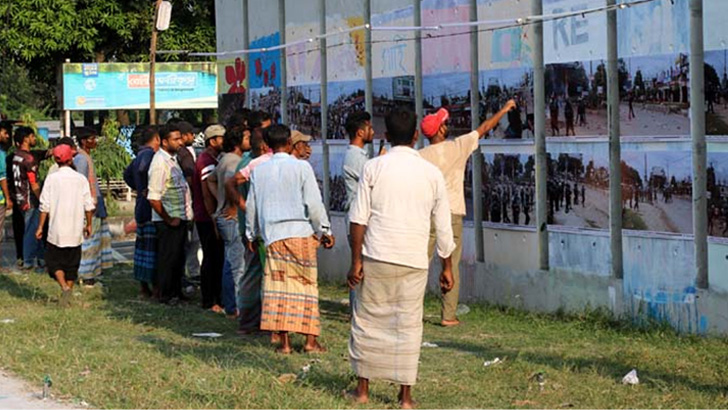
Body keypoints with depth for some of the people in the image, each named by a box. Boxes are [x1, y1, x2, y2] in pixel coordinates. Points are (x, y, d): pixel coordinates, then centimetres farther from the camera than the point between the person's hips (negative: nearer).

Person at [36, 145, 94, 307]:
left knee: (54, 261, 7)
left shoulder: (52, 178, -6)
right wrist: (89, 225, 14)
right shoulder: (81, 179, -1)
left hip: (57, 230, -2)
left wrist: (40, 226, 2)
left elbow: (45, 205, -6)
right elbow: (88, 205, 1)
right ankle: (67, 298, 12)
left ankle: (64, 287, -16)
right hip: (75, 230, 2)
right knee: (72, 263, 12)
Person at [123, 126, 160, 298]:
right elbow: (143, 169, -33)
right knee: (153, 245, -8)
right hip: (150, 207, -10)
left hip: (141, 207, 10)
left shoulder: (140, 155, 15)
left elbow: (127, 174, 29)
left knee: (143, 245, 13)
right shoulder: (149, 155, -14)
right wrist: (147, 190, -22)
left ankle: (143, 285, 18)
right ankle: (155, 287, -9)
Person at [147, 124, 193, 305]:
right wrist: (169, 220, -15)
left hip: (180, 217, 9)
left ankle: (176, 292, 25)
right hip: (168, 221, -9)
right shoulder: (160, 163, -18)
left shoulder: (173, 158, 11)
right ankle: (166, 295, 9)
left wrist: (184, 217, 15)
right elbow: (153, 198, -22)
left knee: (178, 258, 15)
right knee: (168, 258, 0)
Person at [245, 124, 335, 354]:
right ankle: (310, 340, 4)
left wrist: (251, 235, 27)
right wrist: (324, 231, 3)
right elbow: (314, 204, -7)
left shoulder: (259, 171, 6)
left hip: (272, 234, 3)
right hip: (301, 232, -3)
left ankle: (284, 342, 1)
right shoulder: (301, 167, -6)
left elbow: (251, 206, 14)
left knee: (278, 286, 5)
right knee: (307, 285, 5)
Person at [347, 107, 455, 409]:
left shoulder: (374, 168, -2)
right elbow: (443, 227, 7)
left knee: (368, 322, 10)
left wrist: (356, 261, 0)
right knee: (408, 326, 6)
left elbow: (358, 219, -5)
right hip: (414, 261, 1)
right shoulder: (431, 173, 4)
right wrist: (447, 267, 15)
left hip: (376, 258, -1)